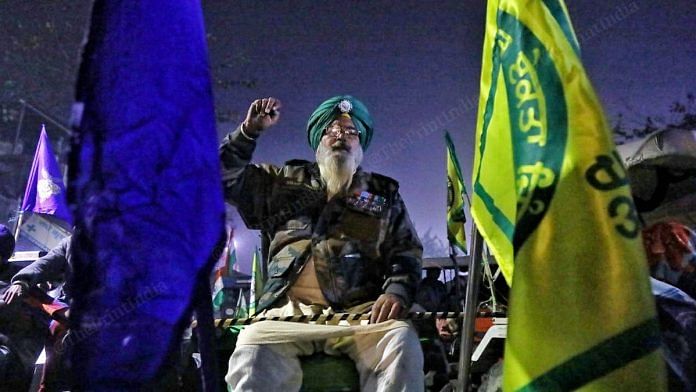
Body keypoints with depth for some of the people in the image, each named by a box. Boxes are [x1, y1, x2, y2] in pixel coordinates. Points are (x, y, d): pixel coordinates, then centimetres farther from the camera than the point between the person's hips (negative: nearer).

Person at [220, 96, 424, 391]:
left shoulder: (384, 193, 22)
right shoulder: (285, 181, 24)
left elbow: (407, 252, 14)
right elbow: (224, 178, 22)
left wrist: (397, 291, -7)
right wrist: (249, 131, 9)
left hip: (360, 310, 0)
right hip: (291, 309, 0)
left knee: (400, 340, -33)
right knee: (253, 346, -33)